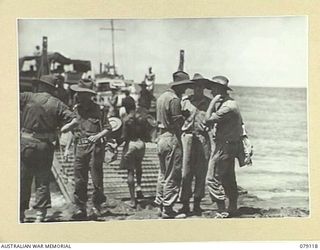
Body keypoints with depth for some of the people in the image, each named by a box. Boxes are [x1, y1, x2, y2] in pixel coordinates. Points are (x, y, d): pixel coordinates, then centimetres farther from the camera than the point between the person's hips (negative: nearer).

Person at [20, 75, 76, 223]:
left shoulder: (27, 97, -2)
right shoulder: (58, 104, 0)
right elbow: (73, 121, -6)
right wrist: (58, 128, 8)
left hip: (26, 143, 0)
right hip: (45, 146, 0)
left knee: (23, 180, 11)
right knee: (43, 181, 10)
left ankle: (20, 214, 17)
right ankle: (40, 214, 5)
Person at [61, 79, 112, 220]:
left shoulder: (98, 109, 0)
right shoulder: (75, 110, 12)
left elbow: (108, 129, 3)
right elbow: (64, 129, 11)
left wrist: (98, 135, -15)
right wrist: (70, 124, -10)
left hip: (95, 147, -3)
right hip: (80, 147, 4)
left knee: (96, 178, -2)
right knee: (79, 179, 1)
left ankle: (96, 206, 10)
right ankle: (80, 208, 7)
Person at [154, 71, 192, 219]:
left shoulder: (162, 97, 13)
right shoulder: (174, 99, -16)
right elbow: (178, 122, -20)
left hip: (161, 136, 10)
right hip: (172, 138, -9)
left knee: (163, 173, 20)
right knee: (172, 176, -3)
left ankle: (160, 202, 28)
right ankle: (167, 209, 1)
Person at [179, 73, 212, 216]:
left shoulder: (209, 102, 11)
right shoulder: (185, 101, 10)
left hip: (203, 138, 1)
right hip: (187, 136, -1)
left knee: (201, 173, 2)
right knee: (186, 173, -3)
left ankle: (197, 204, 11)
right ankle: (185, 205, 4)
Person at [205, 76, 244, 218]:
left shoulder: (228, 106, -20)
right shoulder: (225, 103, 13)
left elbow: (208, 120, -26)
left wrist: (213, 101, -18)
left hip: (225, 146, -11)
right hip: (231, 145, 11)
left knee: (213, 178, -8)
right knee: (228, 178, 17)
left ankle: (222, 212, -6)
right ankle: (232, 209, 26)